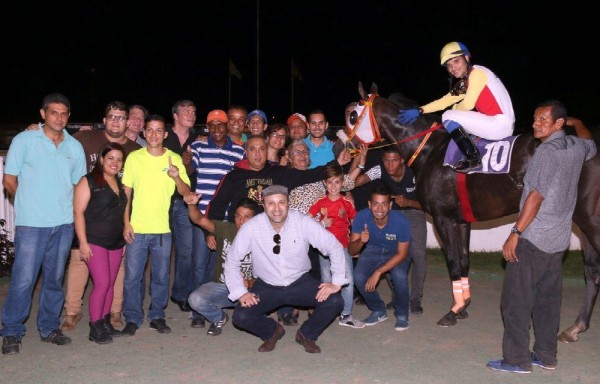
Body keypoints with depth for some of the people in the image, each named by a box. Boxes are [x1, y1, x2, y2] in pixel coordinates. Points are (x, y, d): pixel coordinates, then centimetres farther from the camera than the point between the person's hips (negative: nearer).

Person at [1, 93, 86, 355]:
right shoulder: (24, 140, 0)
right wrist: (29, 205, 6)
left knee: (54, 279, 12)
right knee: (23, 280, -3)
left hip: (64, 224, 4)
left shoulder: (75, 146, 10)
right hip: (30, 224, -3)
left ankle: (49, 328, 25)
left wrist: (62, 206, 6)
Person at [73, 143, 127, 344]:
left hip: (116, 242, 6)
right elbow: (78, 212, -9)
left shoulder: (120, 183, 14)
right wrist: (83, 242, -15)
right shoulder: (88, 181, -5)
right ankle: (95, 328, 1)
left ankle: (105, 322, 18)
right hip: (95, 241, -6)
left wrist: (124, 239, 16)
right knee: (102, 283, -10)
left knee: (110, 284, 8)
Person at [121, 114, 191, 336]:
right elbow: (126, 193, 4)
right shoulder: (134, 158, 0)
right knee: (132, 276, 4)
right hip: (137, 228, 0)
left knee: (161, 276, 10)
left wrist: (177, 177, -23)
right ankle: (132, 318, 19)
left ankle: (157, 316, 25)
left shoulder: (174, 159, 1)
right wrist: (126, 223, -3)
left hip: (163, 229, 1)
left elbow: (186, 193, -3)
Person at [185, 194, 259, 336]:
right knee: (195, 299, -27)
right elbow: (200, 220, -18)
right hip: (220, 286, 1)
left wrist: (250, 283, -26)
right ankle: (219, 318, 9)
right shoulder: (226, 229, -6)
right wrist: (192, 204, -38)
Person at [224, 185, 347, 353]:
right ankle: (272, 331, 14)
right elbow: (232, 260, -8)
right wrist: (241, 293, -16)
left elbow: (334, 247, -13)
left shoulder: (303, 222, -18)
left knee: (334, 302, -21)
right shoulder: (251, 227, -17)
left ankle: (306, 334, 11)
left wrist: (337, 282, -19)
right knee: (241, 317, -22)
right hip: (266, 287, 0)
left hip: (300, 283, 0)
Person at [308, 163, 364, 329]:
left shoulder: (347, 202, -2)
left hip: (343, 246, -1)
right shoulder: (320, 202, 0)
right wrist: (322, 224, -12)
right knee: (326, 281, 11)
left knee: (348, 280, -7)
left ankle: (346, 315, 3)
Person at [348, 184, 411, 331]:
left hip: (396, 253, -2)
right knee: (358, 277, -23)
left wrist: (378, 272, -29)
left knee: (399, 276, -31)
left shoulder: (401, 221, -31)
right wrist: (361, 241, -43)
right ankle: (378, 311, 6)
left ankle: (402, 314, -1)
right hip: (372, 250, 2)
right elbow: (351, 251, -19)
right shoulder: (361, 217, -26)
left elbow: (402, 254, -20)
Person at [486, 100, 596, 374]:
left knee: (516, 299, -1)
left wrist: (515, 233, -19)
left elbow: (537, 196, -21)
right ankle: (546, 356, 23)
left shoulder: (547, 151, -16)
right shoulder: (577, 147, 8)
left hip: (533, 239, -9)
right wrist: (578, 123, 53)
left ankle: (517, 359, 5)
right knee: (548, 298, 15)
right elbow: (589, 143, 35)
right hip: (559, 240, 9)